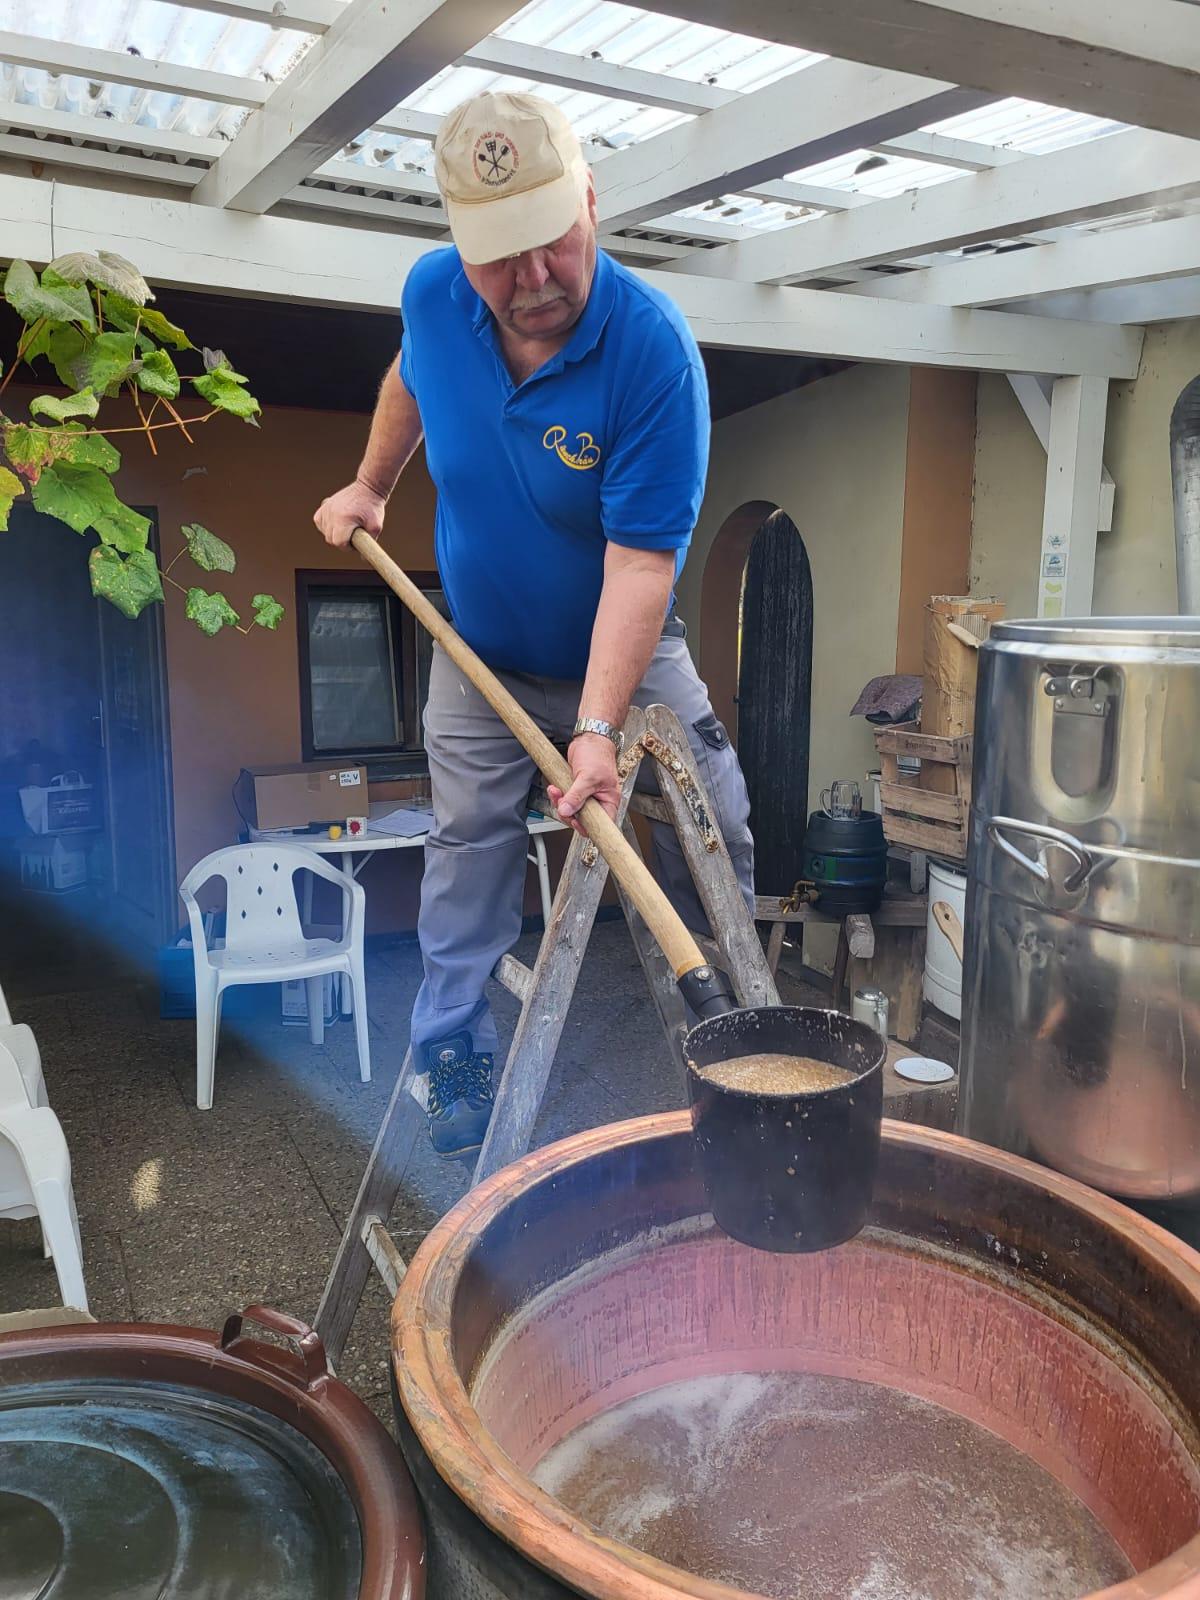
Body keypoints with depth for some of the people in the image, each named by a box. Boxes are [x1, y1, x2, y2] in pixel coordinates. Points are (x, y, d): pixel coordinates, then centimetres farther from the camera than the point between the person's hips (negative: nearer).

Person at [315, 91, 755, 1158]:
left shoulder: (653, 346, -28)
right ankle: (454, 1058, 23)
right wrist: (370, 485, 18)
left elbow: (641, 558, -32)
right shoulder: (432, 296, -14)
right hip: (479, 658, 3)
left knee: (712, 833, 1)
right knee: (468, 854, 7)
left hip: (623, 654, -2)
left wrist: (598, 730, -38)